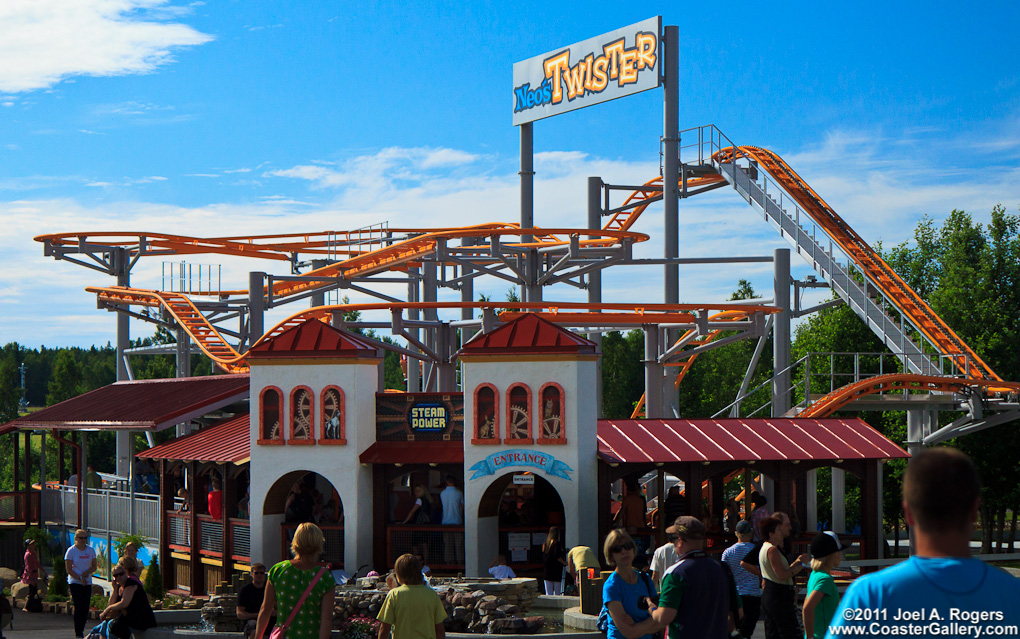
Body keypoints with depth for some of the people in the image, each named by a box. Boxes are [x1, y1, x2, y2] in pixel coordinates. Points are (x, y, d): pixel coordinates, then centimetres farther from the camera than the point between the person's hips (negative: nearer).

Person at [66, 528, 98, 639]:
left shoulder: (90, 550, 7)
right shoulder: (71, 551, -4)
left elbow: (94, 566, 11)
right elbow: (68, 569, -6)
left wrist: (87, 572, -9)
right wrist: (80, 578, -14)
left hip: (87, 582, 4)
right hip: (75, 582, -4)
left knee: (85, 608, 1)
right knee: (79, 608, -11)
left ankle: (81, 630, 14)